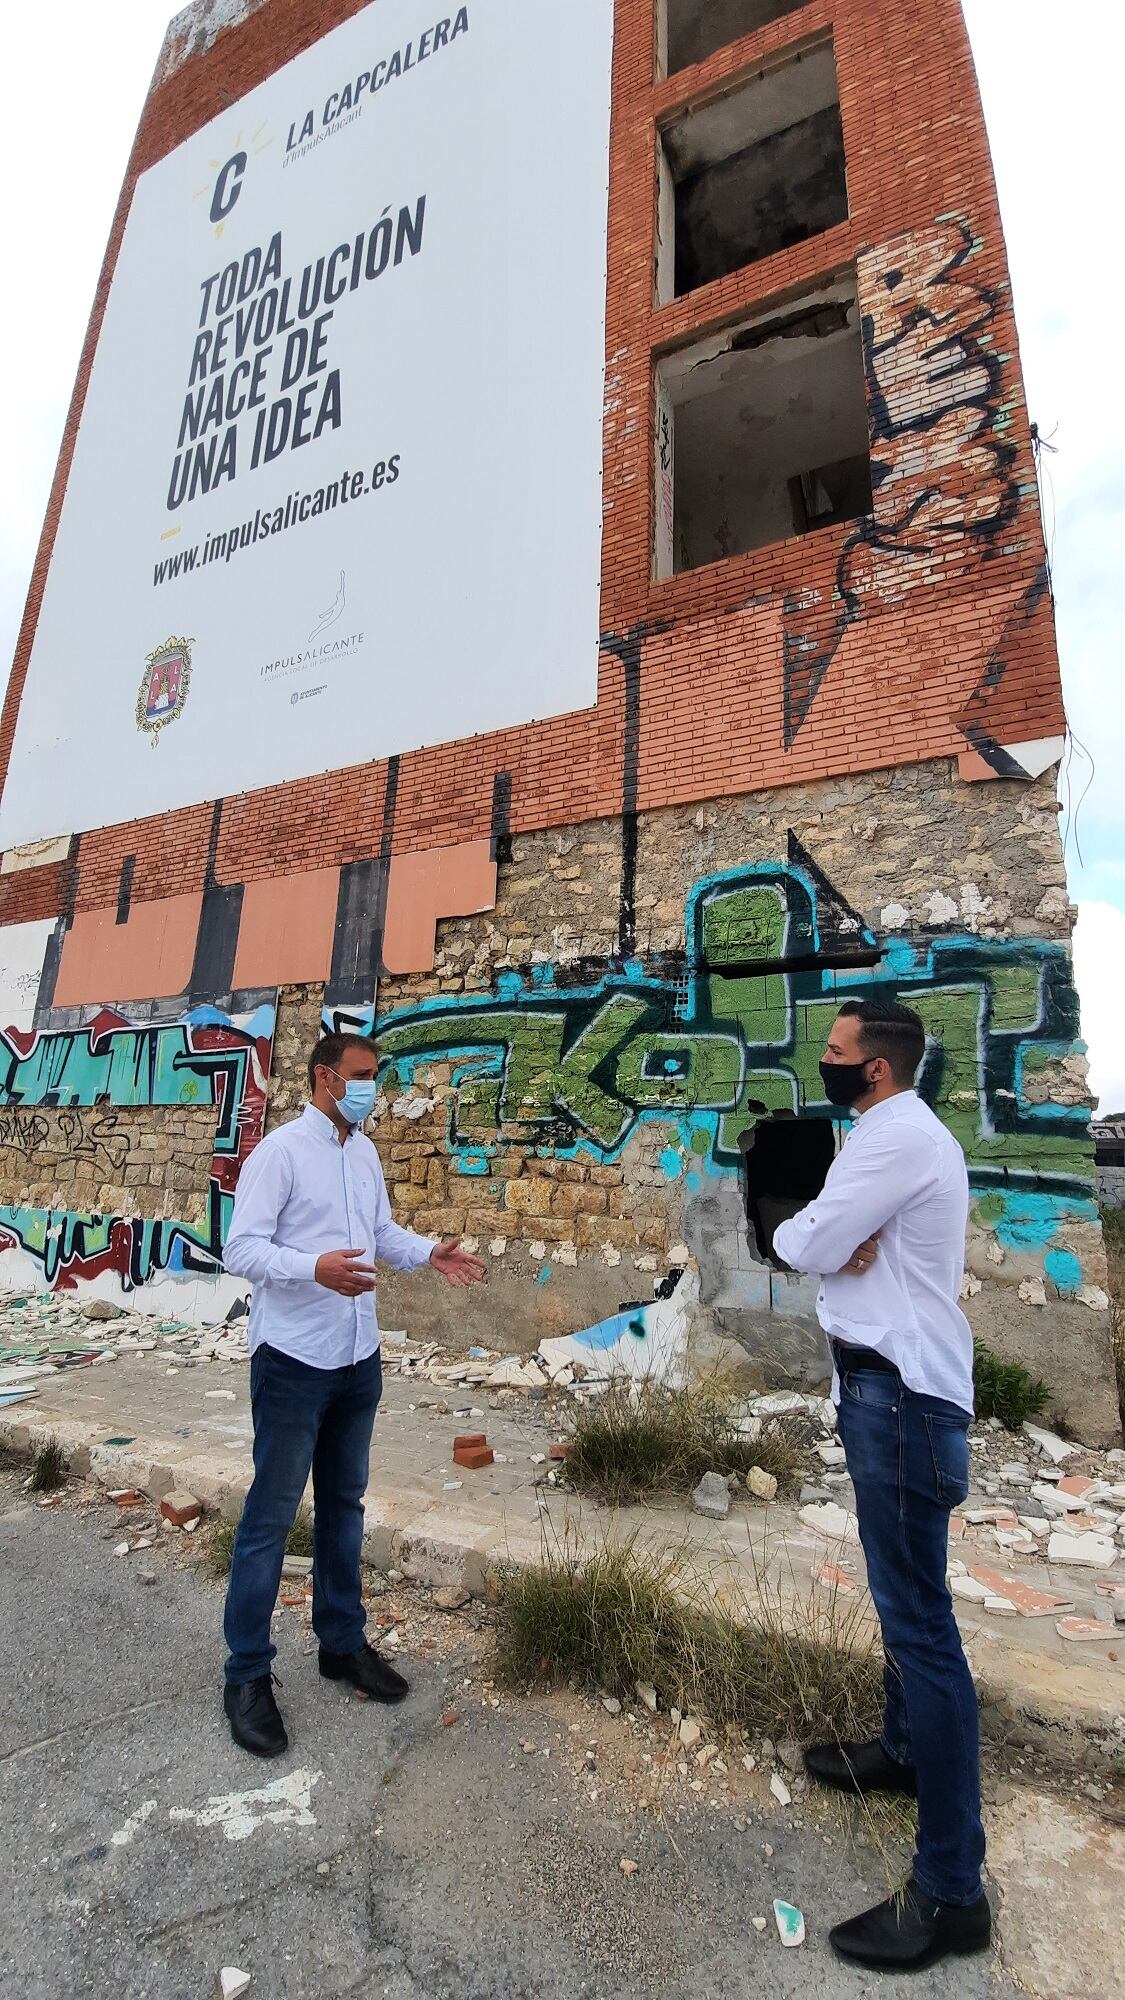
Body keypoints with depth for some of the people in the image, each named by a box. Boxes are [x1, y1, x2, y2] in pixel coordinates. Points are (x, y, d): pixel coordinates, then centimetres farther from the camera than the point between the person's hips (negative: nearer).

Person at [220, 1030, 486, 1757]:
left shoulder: (365, 1151, 6)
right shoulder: (280, 1151, -16)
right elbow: (241, 1248, -20)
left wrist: (430, 1253, -3)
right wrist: (315, 1268, -35)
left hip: (359, 1357, 7)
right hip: (294, 1359, -7)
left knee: (344, 1503, 20)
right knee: (272, 1515, 7)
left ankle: (343, 1643, 37)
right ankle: (248, 1674, 26)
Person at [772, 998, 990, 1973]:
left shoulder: (894, 1137, -20)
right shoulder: (904, 1133, 13)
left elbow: (803, 1246, -19)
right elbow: (837, 1246, 12)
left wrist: (812, 1234, 2)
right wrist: (843, 1243, -9)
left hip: (902, 1393, -11)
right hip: (896, 1384, 11)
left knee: (919, 1616, -2)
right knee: (903, 1595, 24)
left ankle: (951, 1890, 11)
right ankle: (905, 1749, 43)